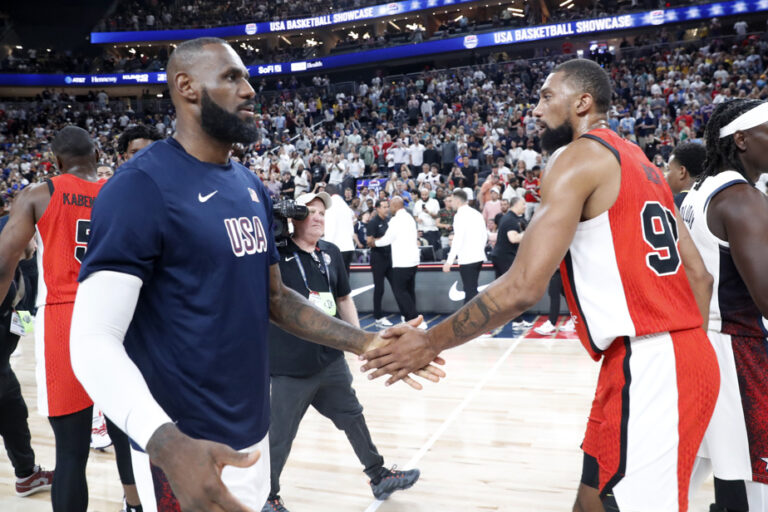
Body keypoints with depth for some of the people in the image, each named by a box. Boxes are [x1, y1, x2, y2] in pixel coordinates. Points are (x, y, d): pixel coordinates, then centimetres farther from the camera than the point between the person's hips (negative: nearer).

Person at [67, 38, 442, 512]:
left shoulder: (252, 188, 7)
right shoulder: (140, 187, -18)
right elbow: (94, 341, -22)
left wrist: (365, 342, 4)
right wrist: (166, 442, -38)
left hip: (254, 433, 8)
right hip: (190, 451, -7)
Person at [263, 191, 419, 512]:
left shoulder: (331, 253, 5)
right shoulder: (277, 253, -12)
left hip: (331, 359, 6)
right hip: (290, 367, -6)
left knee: (353, 417, 20)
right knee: (280, 434, 7)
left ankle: (379, 478, 38)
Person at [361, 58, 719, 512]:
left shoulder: (579, 157, -10)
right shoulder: (640, 163, 18)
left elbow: (523, 287, -19)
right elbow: (699, 275, 17)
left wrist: (430, 343, -11)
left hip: (645, 367, -10)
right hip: (684, 356, 10)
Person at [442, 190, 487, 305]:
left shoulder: (460, 215, -12)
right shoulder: (477, 213, 12)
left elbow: (458, 239, -20)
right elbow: (485, 236, 15)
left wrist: (449, 261, -19)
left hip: (467, 259, -8)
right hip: (479, 257, 8)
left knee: (470, 291, -3)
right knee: (471, 290, 15)